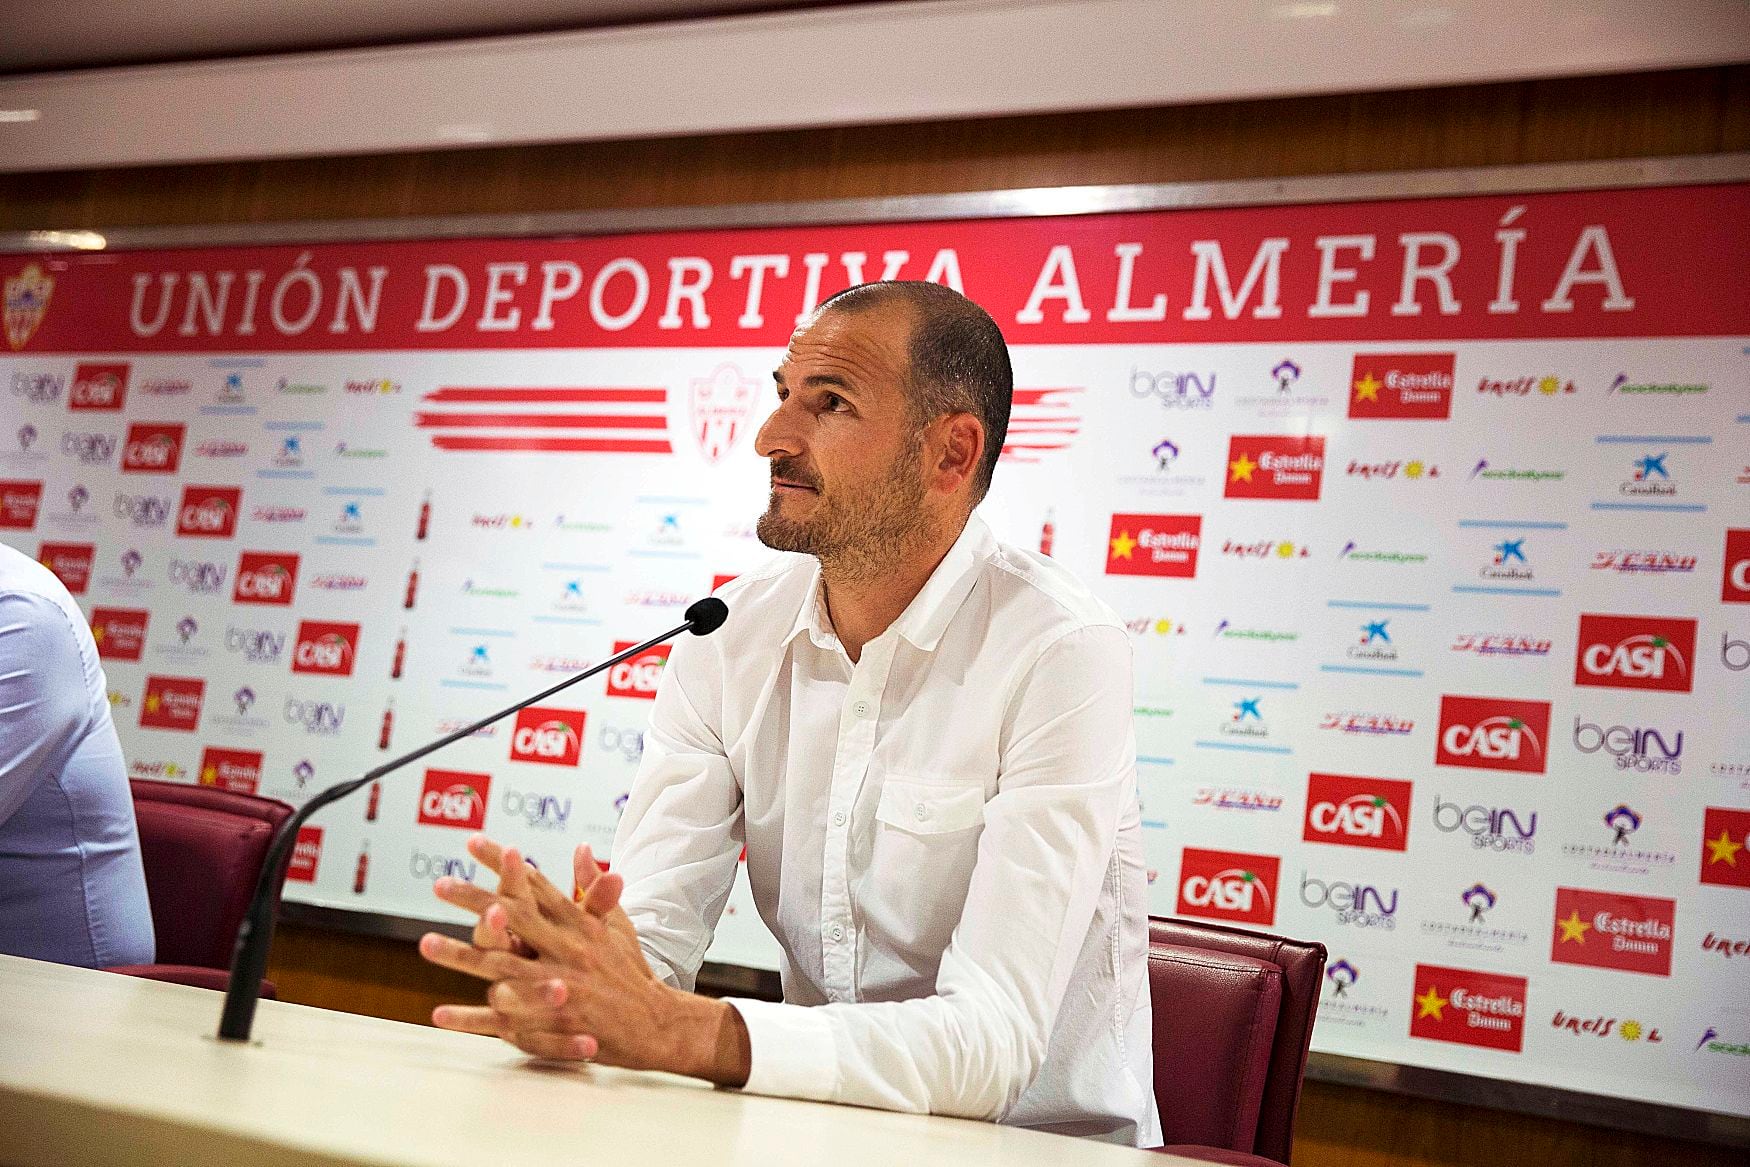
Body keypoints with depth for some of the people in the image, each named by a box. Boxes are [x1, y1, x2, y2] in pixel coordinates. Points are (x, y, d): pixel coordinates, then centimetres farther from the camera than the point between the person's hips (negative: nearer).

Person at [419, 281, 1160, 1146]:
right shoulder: (731, 637, 0)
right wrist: (553, 981, -29)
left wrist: (676, 1030, -36)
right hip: (822, 1127, 4)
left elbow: (992, 1044, -25)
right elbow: (650, 920, -6)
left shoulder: (1061, 654, -18)